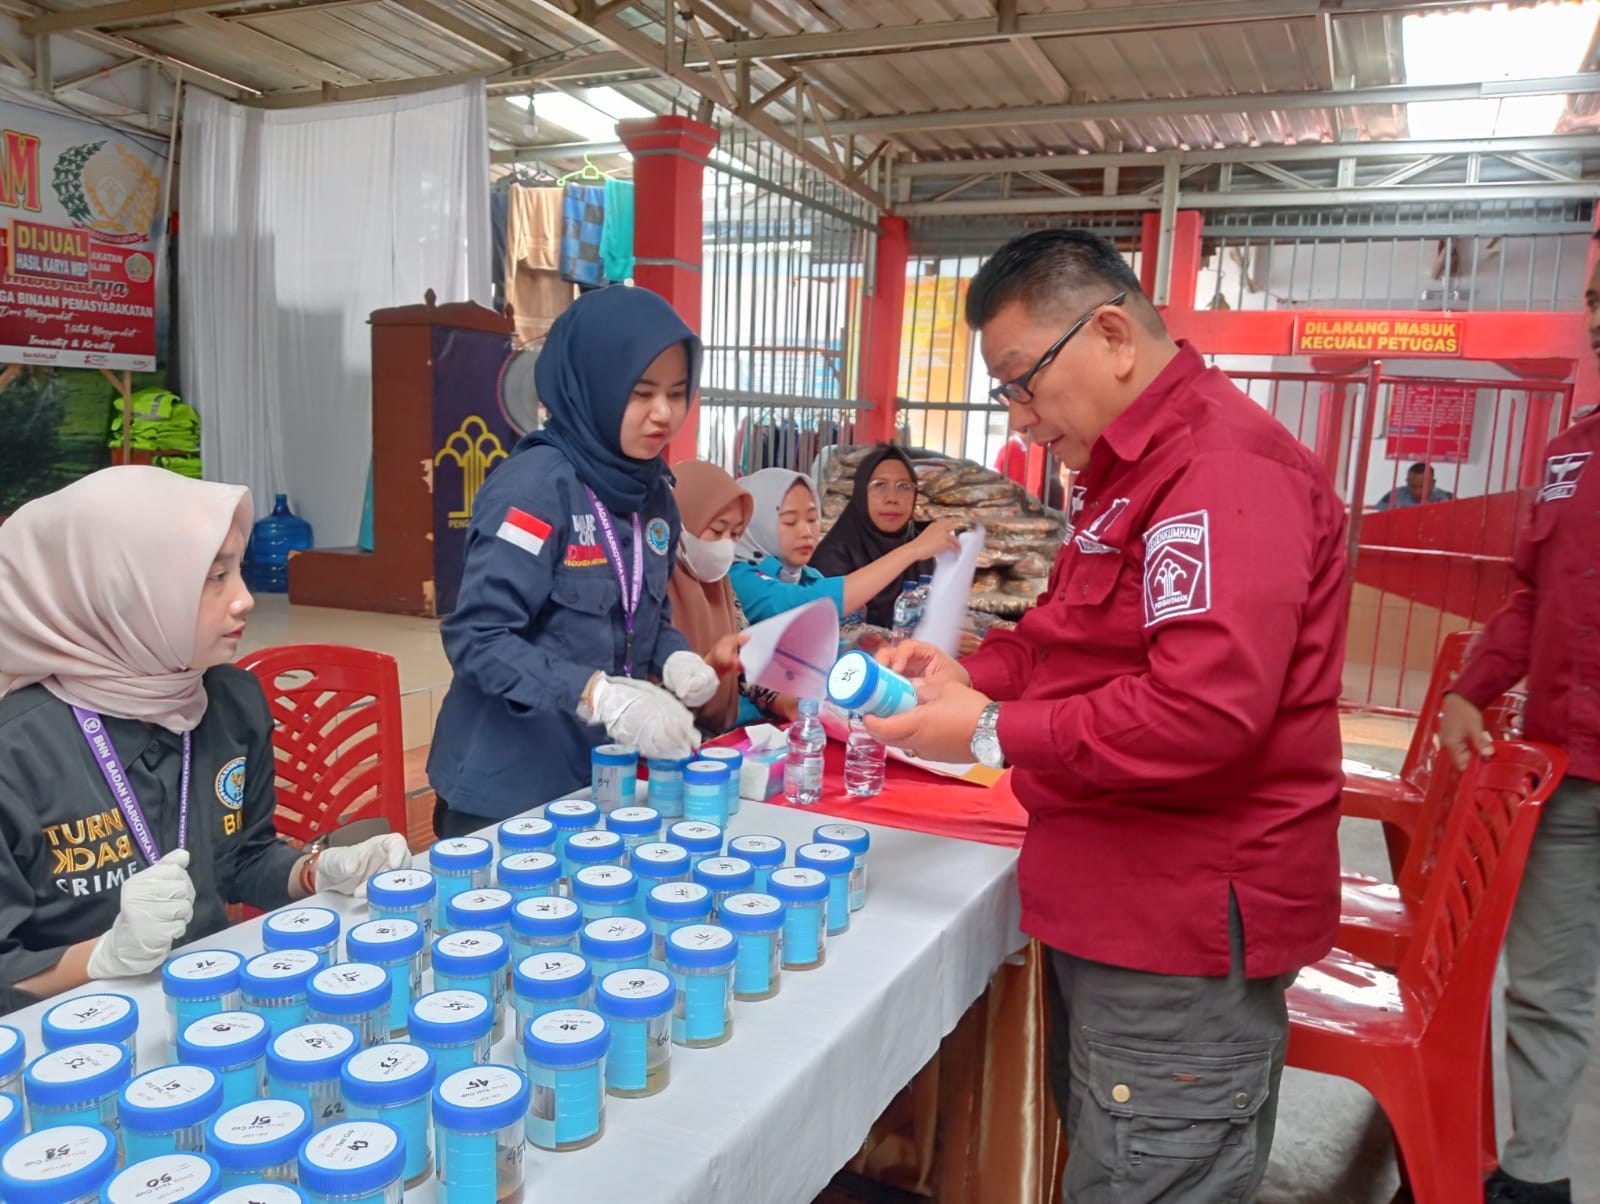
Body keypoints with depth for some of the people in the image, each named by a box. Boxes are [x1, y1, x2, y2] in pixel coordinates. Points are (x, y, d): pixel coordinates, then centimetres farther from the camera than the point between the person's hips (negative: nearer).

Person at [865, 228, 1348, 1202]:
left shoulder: (1223, 468, -20)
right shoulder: (1136, 470, 15)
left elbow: (1204, 712, -29)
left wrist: (992, 734, -20)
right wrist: (972, 672, 4)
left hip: (1185, 934, -10)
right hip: (1117, 906, 10)